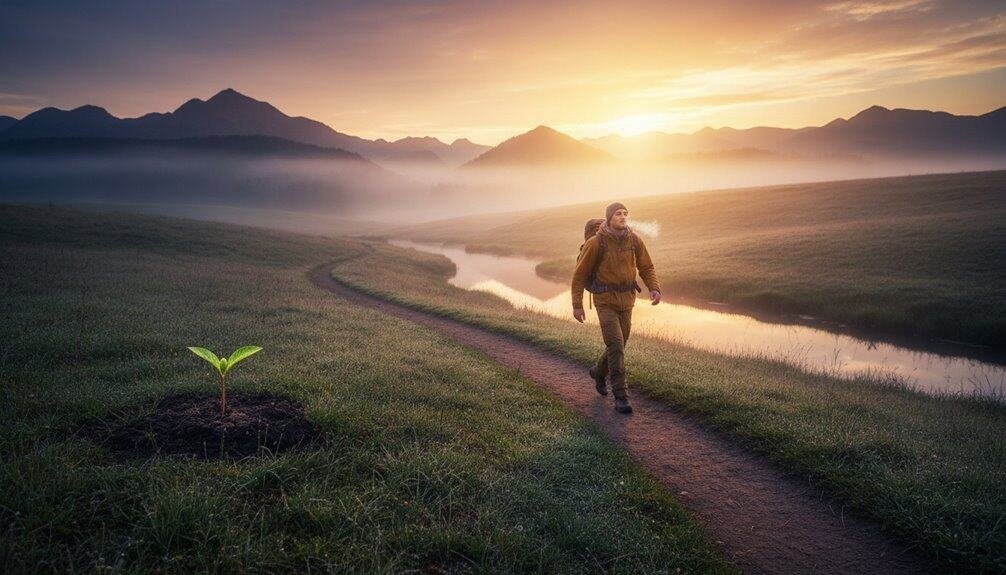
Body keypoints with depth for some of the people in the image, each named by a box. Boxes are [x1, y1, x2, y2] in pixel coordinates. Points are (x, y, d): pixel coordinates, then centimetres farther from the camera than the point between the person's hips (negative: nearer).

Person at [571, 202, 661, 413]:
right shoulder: (596, 243, -14)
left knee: (618, 345, 16)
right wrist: (577, 305, -9)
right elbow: (580, 274, -7)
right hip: (605, 300, -5)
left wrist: (655, 289, -14)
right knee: (616, 345, -16)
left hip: (626, 301, 5)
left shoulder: (634, 240, -3)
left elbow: (646, 268, 5)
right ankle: (620, 397, -8)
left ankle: (599, 372, 45)